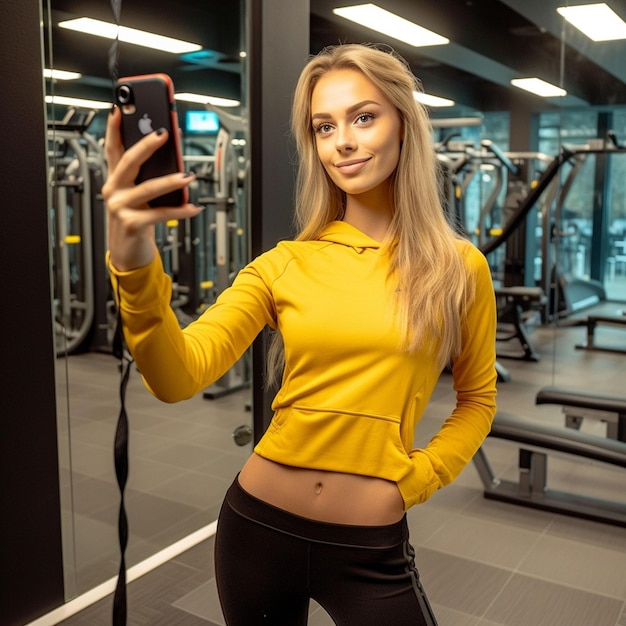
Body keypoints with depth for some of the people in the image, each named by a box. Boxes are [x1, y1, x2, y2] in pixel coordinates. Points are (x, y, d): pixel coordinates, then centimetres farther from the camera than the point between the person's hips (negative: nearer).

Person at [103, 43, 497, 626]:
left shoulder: (458, 268, -4)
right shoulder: (284, 265, -4)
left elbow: (477, 398, 9)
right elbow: (178, 376, -16)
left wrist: (418, 477, -3)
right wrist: (134, 266, -31)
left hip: (372, 549, -1)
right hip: (256, 526, 2)